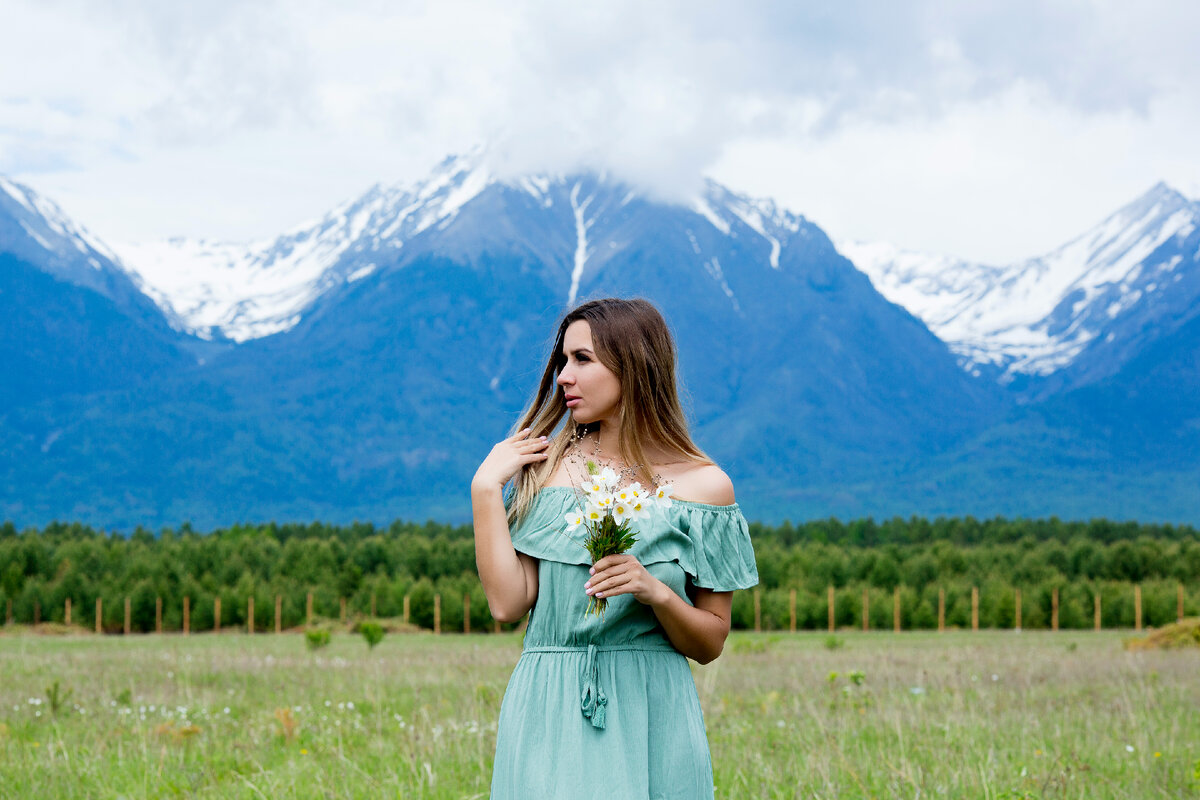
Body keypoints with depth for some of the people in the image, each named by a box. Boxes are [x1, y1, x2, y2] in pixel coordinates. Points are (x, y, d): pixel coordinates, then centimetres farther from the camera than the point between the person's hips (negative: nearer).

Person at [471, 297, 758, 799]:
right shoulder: (543, 467, 4)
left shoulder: (703, 485, -1)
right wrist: (485, 489, -6)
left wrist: (656, 592, -16)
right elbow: (507, 603, -5)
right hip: (548, 717, 1)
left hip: (651, 719, -1)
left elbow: (710, 644, 2)